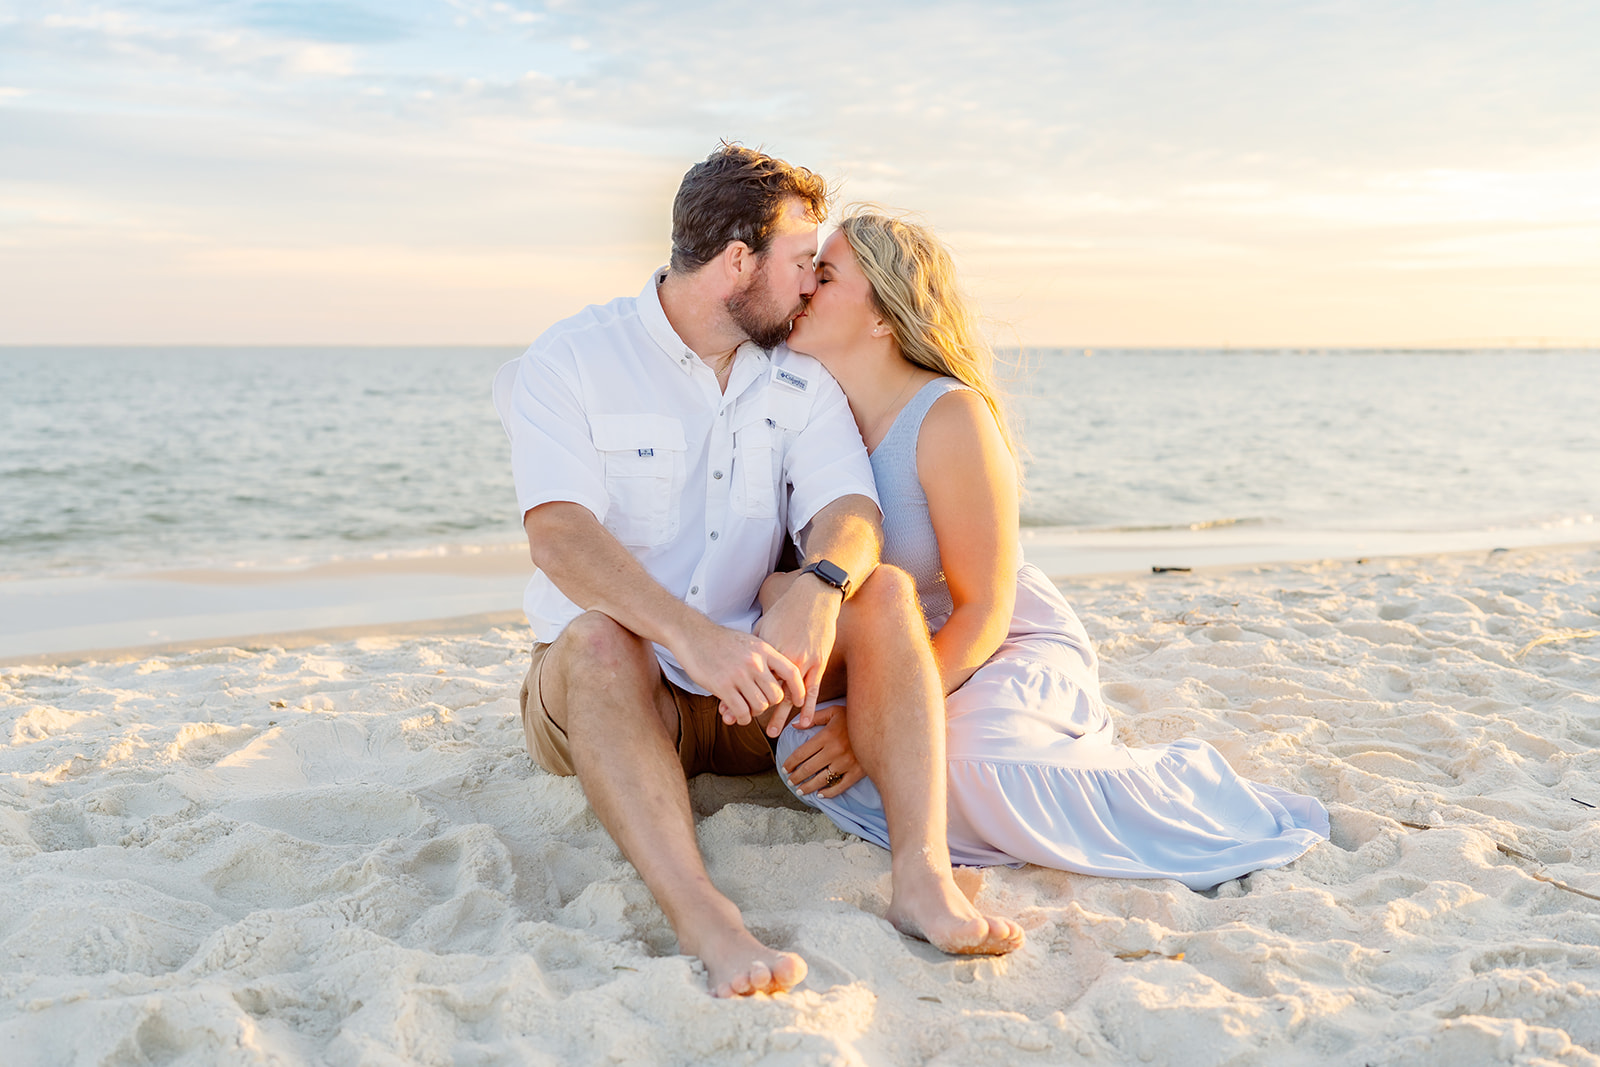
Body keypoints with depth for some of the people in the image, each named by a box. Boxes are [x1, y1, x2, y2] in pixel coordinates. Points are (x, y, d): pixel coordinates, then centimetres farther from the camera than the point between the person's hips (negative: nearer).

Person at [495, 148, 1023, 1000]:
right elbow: (558, 535, -22)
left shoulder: (802, 384, 8)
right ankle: (702, 918, -47)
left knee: (884, 589, -20)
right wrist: (697, 637, -39)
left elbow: (849, 514, -9)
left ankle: (922, 877, -33)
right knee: (597, 637, -35)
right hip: (604, 687, -3)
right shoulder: (568, 362, -6)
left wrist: (815, 593, -35)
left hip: (752, 689, 4)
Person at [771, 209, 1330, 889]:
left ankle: (1173, 790, -9)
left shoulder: (950, 418, -21)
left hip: (1014, 652, -6)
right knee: (806, 751, -22)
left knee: (969, 766, -36)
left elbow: (983, 613, -20)